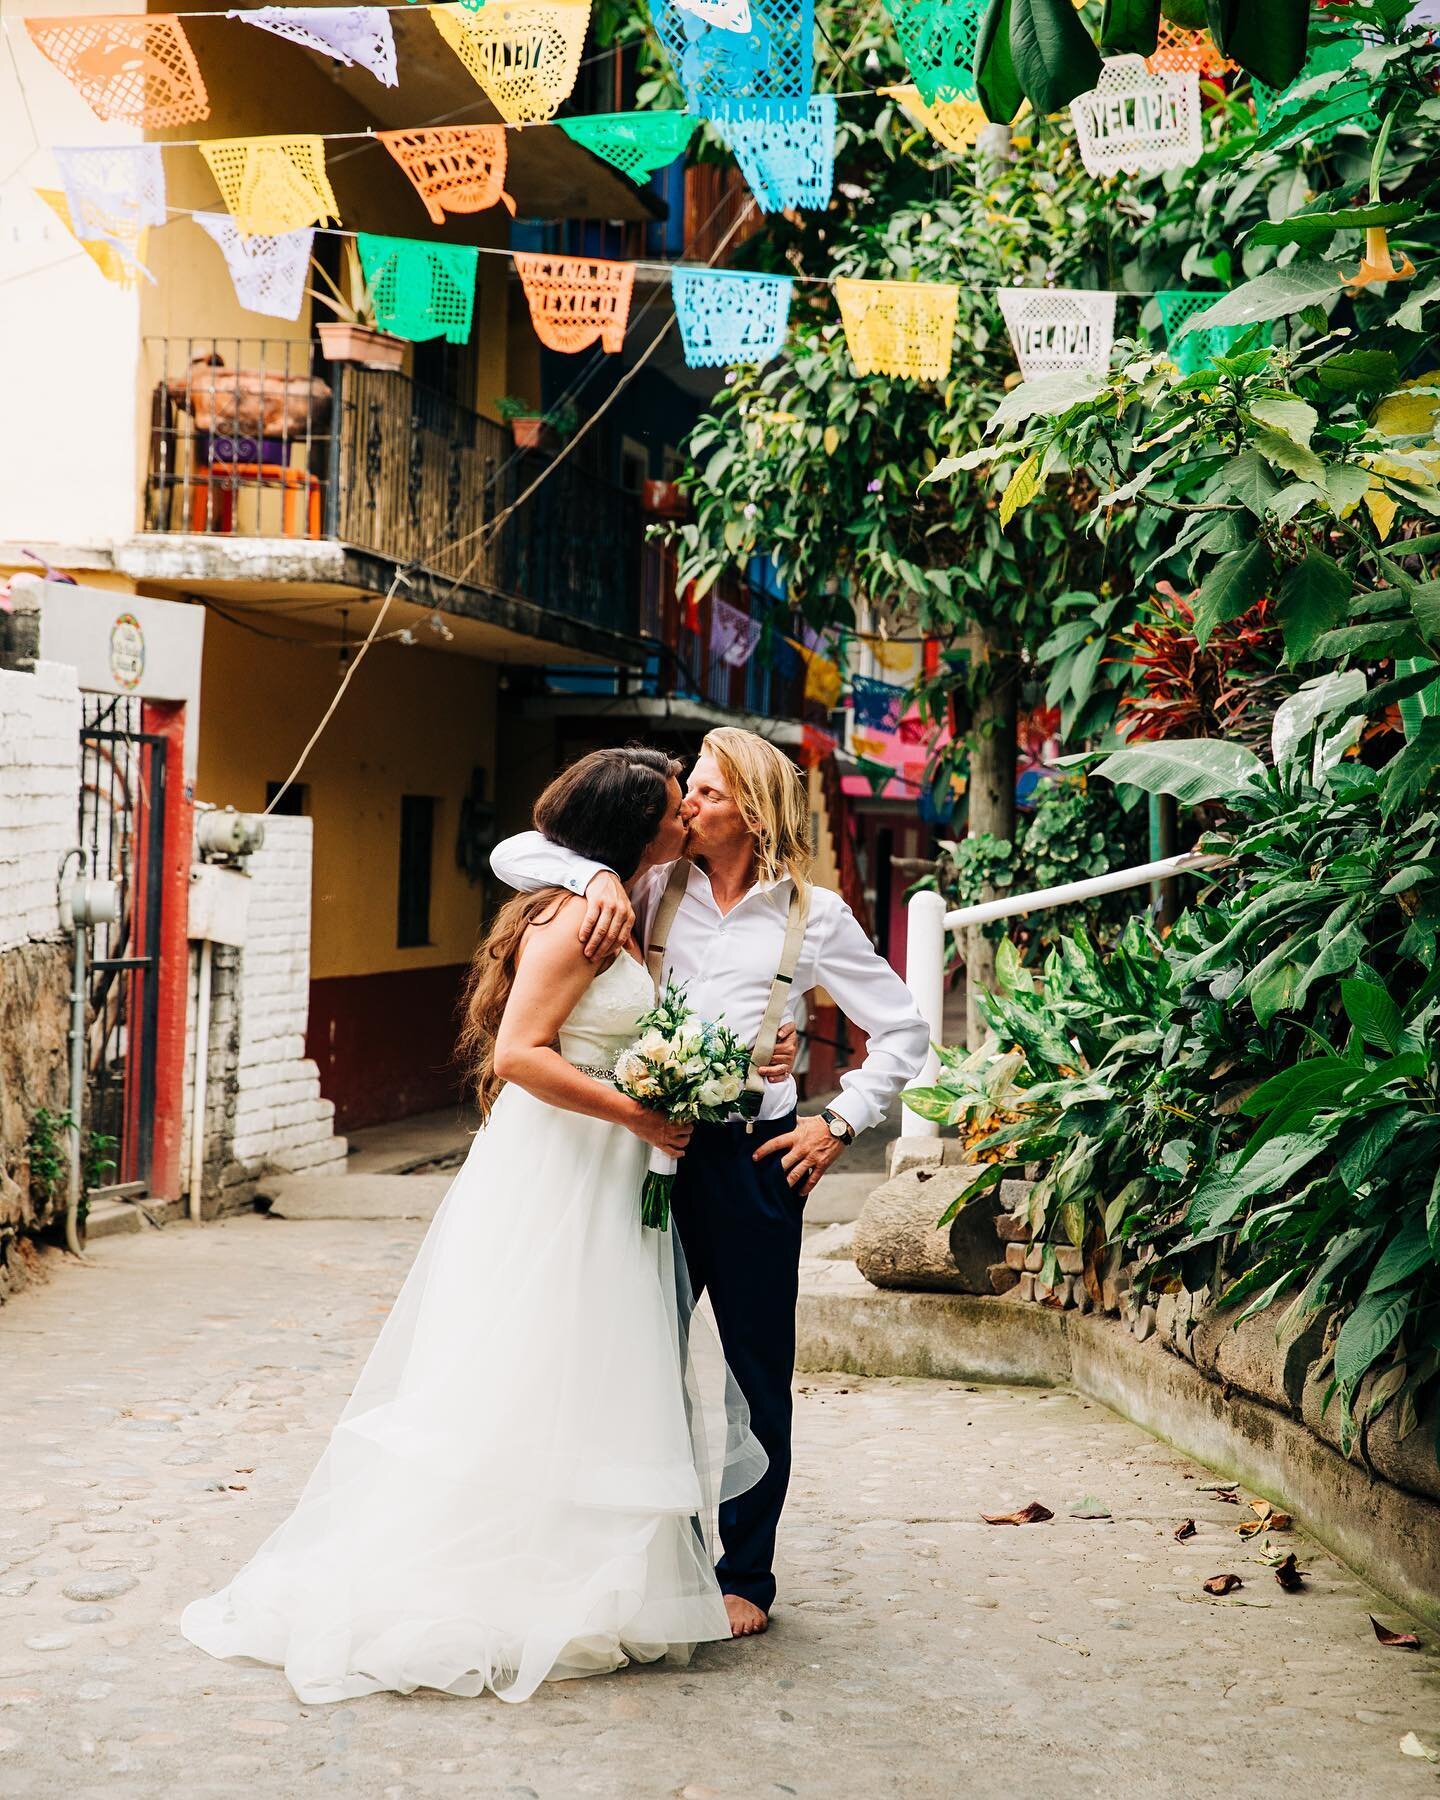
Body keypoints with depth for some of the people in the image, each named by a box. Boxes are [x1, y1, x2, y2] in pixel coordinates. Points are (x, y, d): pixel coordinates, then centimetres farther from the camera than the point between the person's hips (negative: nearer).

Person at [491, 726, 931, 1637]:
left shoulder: (812, 914, 2)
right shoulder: (653, 888, 7)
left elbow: (904, 1030, 7)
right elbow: (515, 852, 4)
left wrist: (840, 1123, -1)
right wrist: (596, 875, -14)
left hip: (752, 1160, -2)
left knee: (757, 1374, 7)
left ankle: (747, 1577, 20)